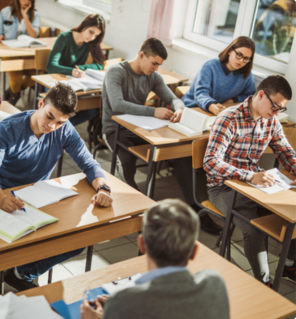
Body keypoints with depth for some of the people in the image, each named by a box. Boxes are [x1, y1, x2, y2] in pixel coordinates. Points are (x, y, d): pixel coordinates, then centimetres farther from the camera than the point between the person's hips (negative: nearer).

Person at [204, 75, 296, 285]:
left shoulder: (272, 121, 1)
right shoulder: (229, 119, -20)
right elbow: (211, 162, -27)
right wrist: (250, 176, -38)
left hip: (254, 182, 7)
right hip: (224, 187, -7)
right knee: (255, 229, -28)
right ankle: (264, 282, -7)